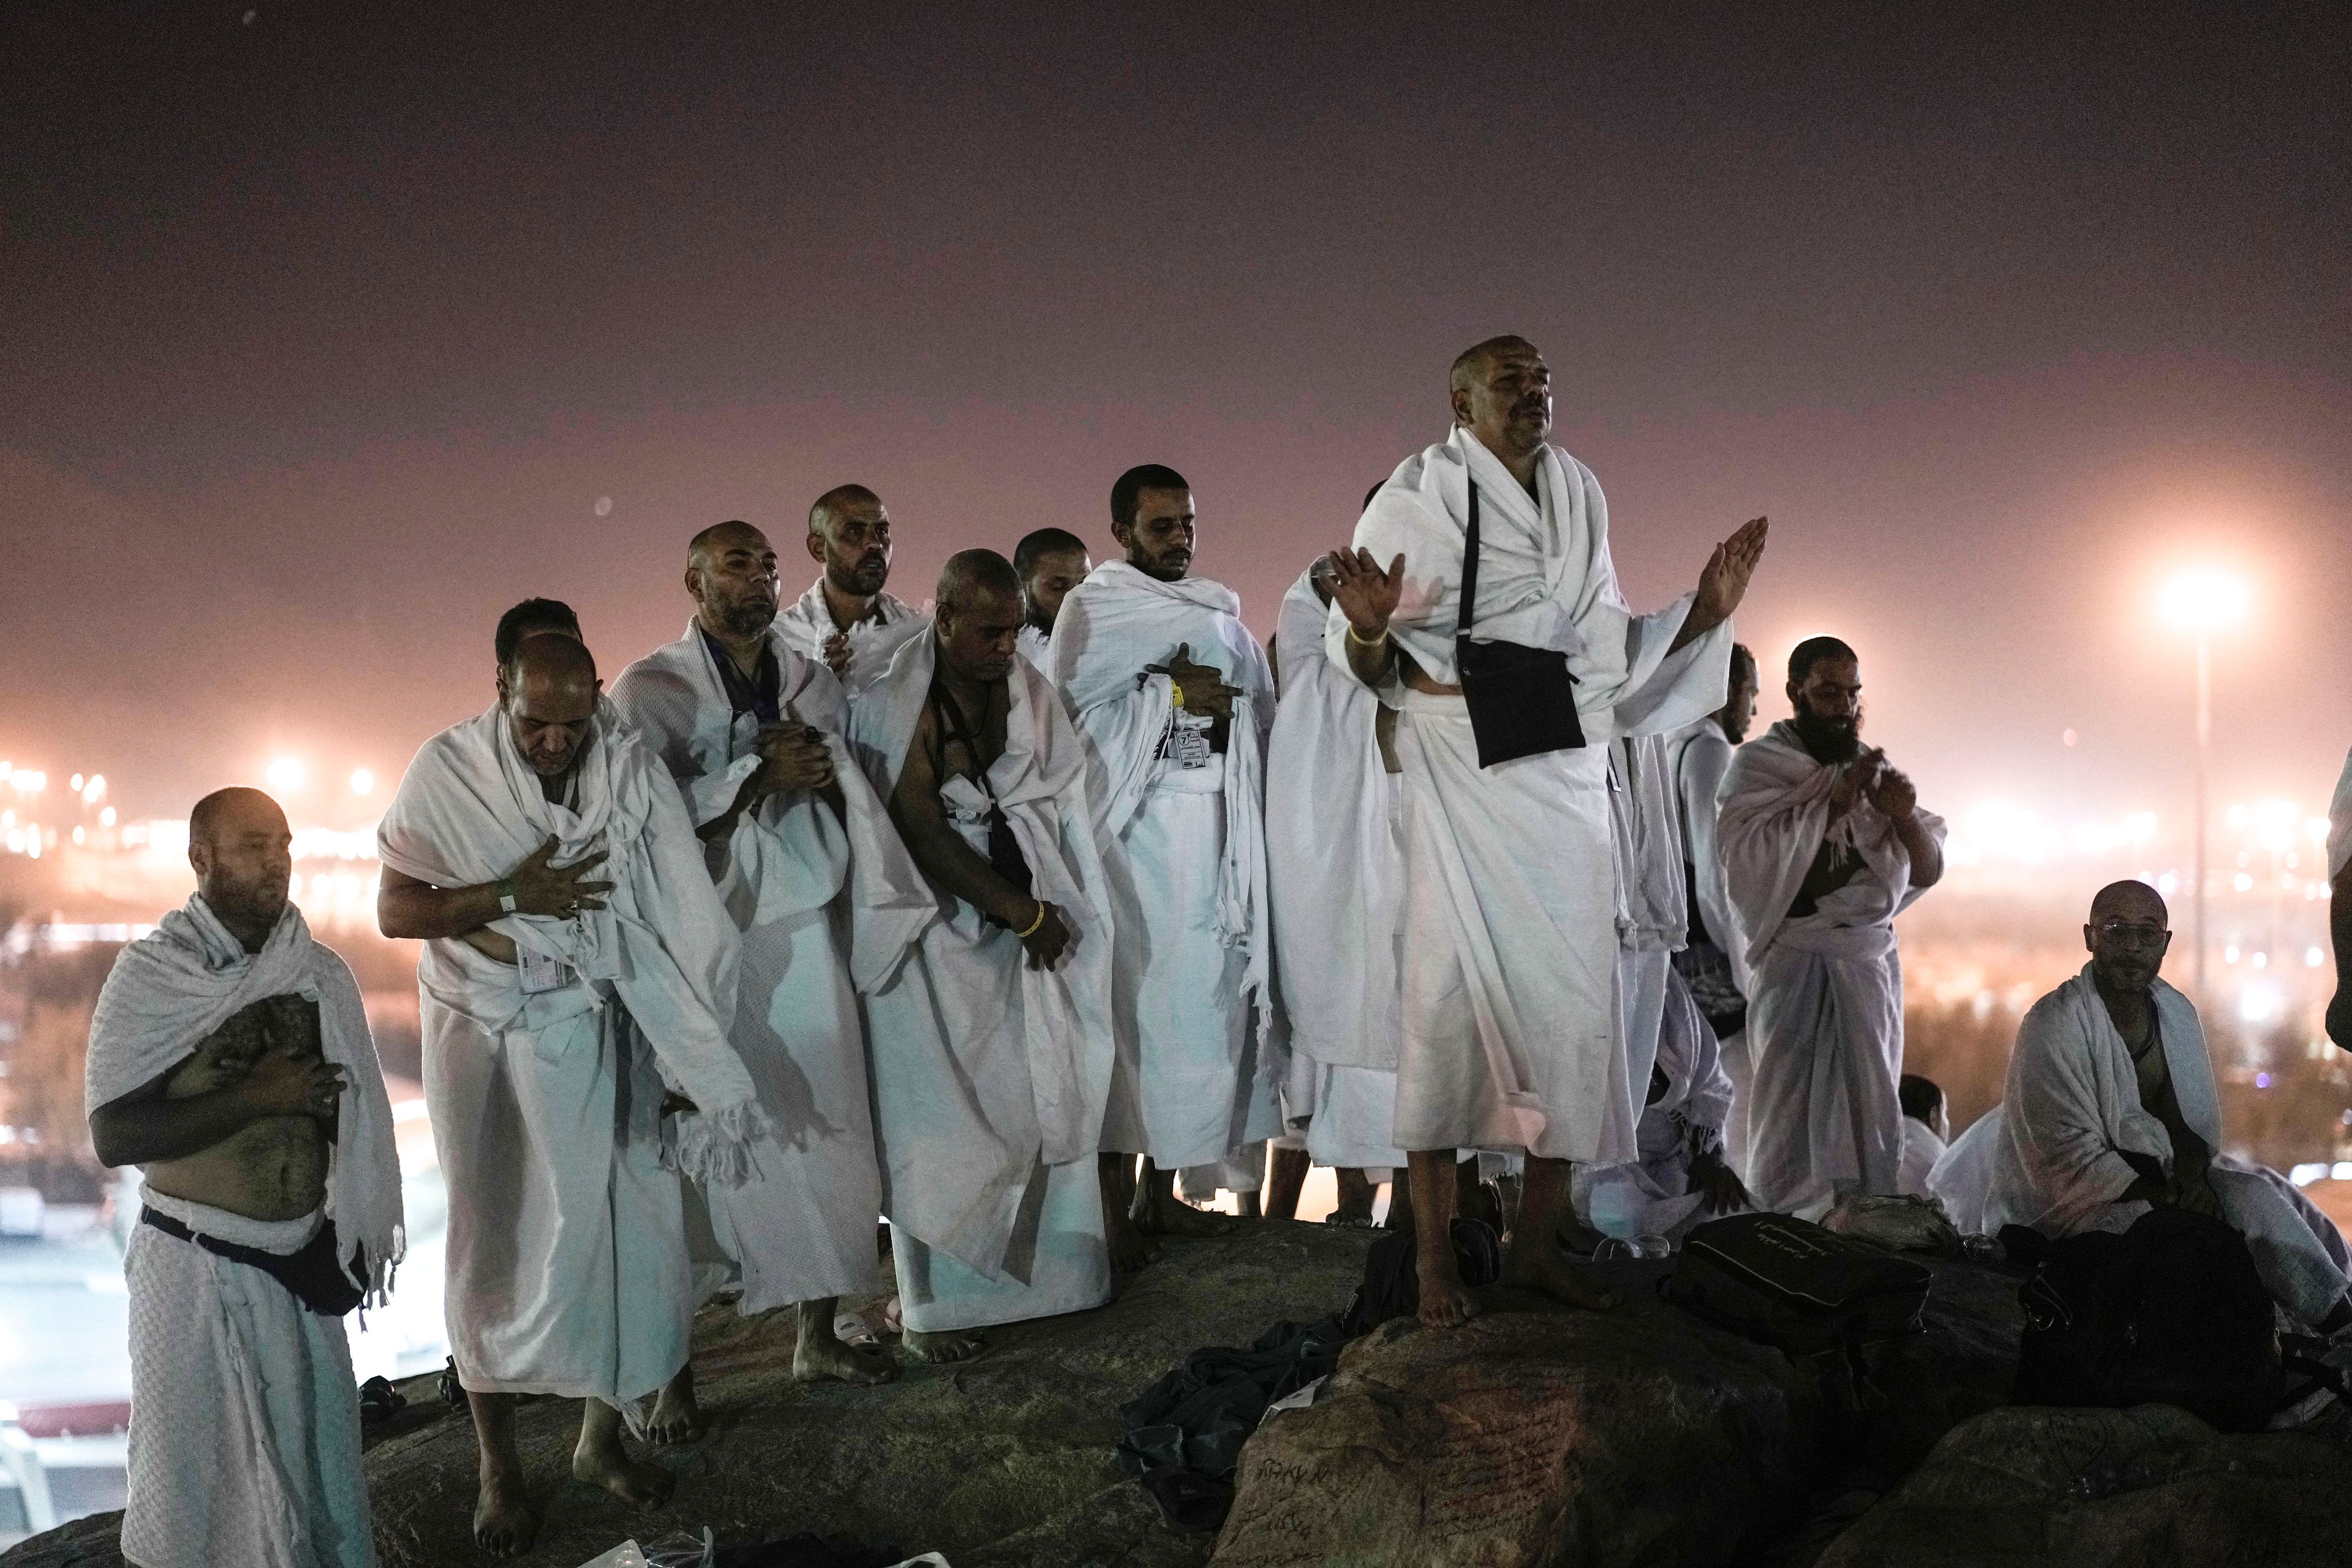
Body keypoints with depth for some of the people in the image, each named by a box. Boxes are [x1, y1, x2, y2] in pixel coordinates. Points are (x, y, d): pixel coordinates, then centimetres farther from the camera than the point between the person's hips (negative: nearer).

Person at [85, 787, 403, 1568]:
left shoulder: (319, 975, 2)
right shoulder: (151, 976, -8)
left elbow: (353, 1116, 12)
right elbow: (114, 1136, -16)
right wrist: (252, 1097, -20)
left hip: (301, 1257, 4)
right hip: (195, 1264, -3)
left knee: (317, 1448, 10)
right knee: (198, 1462, 4)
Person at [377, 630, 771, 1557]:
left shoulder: (631, 773, -8)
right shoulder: (447, 773, -11)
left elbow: (682, 924, -7)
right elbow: (394, 910, -10)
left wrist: (689, 1058, -10)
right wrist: (512, 897, -22)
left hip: (598, 1039, 1)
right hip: (490, 1040, -1)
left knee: (615, 1227, 5)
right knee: (499, 1237, 6)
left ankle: (602, 1437, 24)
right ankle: (498, 1466, 17)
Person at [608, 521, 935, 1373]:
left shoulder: (812, 681, 14)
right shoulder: (652, 689, -2)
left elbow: (857, 804, 19)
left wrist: (825, 773, -3)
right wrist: (758, 777, -16)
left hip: (809, 934, 5)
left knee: (824, 1127, 4)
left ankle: (819, 1333, 16)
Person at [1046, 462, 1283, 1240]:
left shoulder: (1222, 613, 21)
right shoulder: (1093, 608, 6)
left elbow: (1262, 710, 19)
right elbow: (1071, 707, -7)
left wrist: (1221, 703, 0)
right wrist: (1171, 700, -8)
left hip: (1214, 825, 5)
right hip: (1132, 822, -5)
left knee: (1202, 995, 1)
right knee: (1131, 993, -12)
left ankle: (1162, 1189, 4)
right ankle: (1109, 1187, -12)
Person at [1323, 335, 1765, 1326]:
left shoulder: (1580, 496, 13)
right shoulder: (1418, 494, -2)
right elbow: (1365, 660, -5)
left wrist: (1704, 611, 9)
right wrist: (1367, 629, -27)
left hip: (1567, 773, 5)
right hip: (1461, 772, -5)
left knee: (1572, 995, 3)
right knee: (1452, 988, -7)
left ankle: (1537, 1241, 13)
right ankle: (1435, 1256, -3)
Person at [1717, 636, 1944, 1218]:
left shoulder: (1872, 769, 15)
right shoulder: (1757, 766, 2)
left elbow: (1928, 870, 13)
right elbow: (1750, 855, -14)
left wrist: (1904, 818, -7)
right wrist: (1831, 802, -16)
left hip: (1869, 963, 4)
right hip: (1794, 966, -4)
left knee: (1870, 1111, -1)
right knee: (1793, 1108, -8)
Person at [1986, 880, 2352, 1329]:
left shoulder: (2178, 1013, 5)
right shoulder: (2051, 1027, -17)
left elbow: (2199, 1120, 9)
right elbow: (2074, 1161, -21)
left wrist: (2192, 1173, -14)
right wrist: (2171, 1201, -24)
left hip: (2160, 1177, 7)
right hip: (2067, 1204, -7)